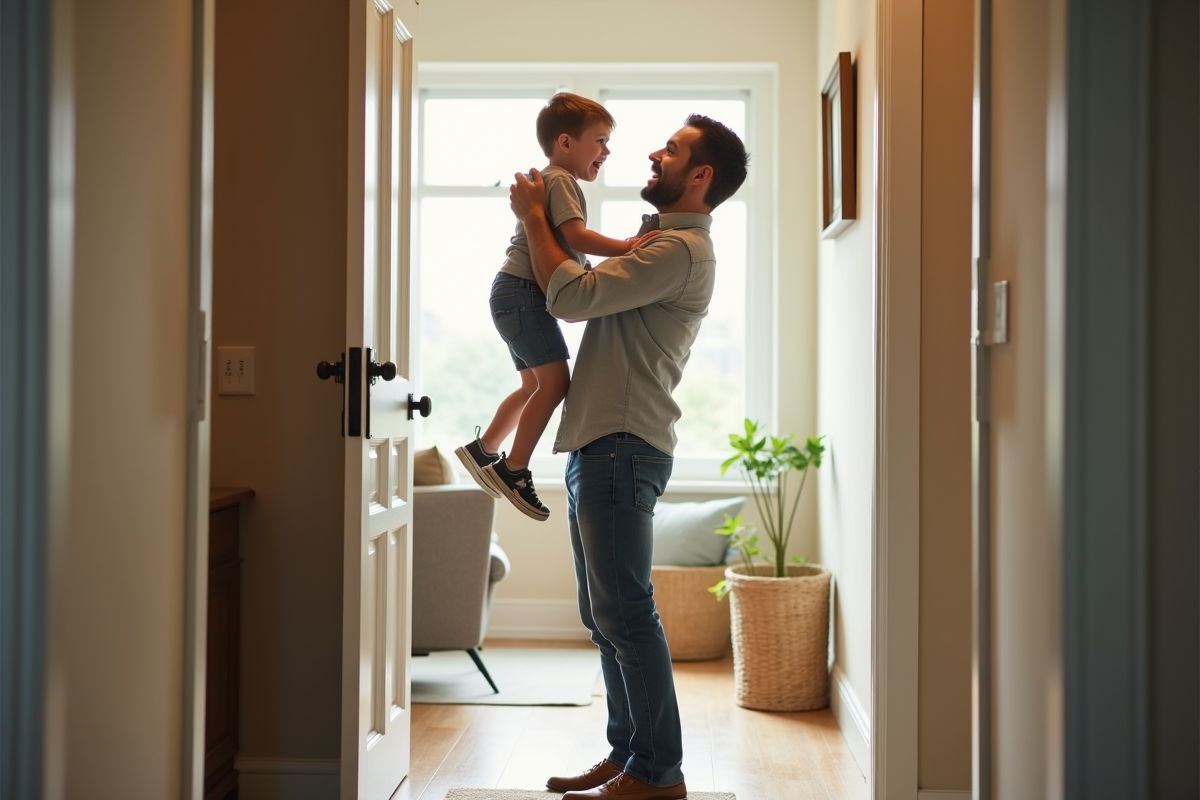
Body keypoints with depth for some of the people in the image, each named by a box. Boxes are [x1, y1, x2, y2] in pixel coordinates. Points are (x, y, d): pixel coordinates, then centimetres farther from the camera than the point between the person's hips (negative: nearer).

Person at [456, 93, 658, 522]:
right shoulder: (560, 181, -11)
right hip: (522, 291, -11)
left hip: (518, 295, 11)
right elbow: (576, 236, -26)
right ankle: (514, 469, -10)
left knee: (534, 384, 18)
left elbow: (566, 246, 25)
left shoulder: (549, 181, 23)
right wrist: (625, 247, -32)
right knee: (555, 379, -15)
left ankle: (483, 450, 27)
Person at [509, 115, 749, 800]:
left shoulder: (682, 250, -12)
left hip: (623, 447, -11)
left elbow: (574, 295, -19)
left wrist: (534, 215, -5)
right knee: (607, 615, 14)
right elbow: (598, 297, 30)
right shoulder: (663, 242, 22)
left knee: (625, 614, -8)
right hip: (600, 446, 11)